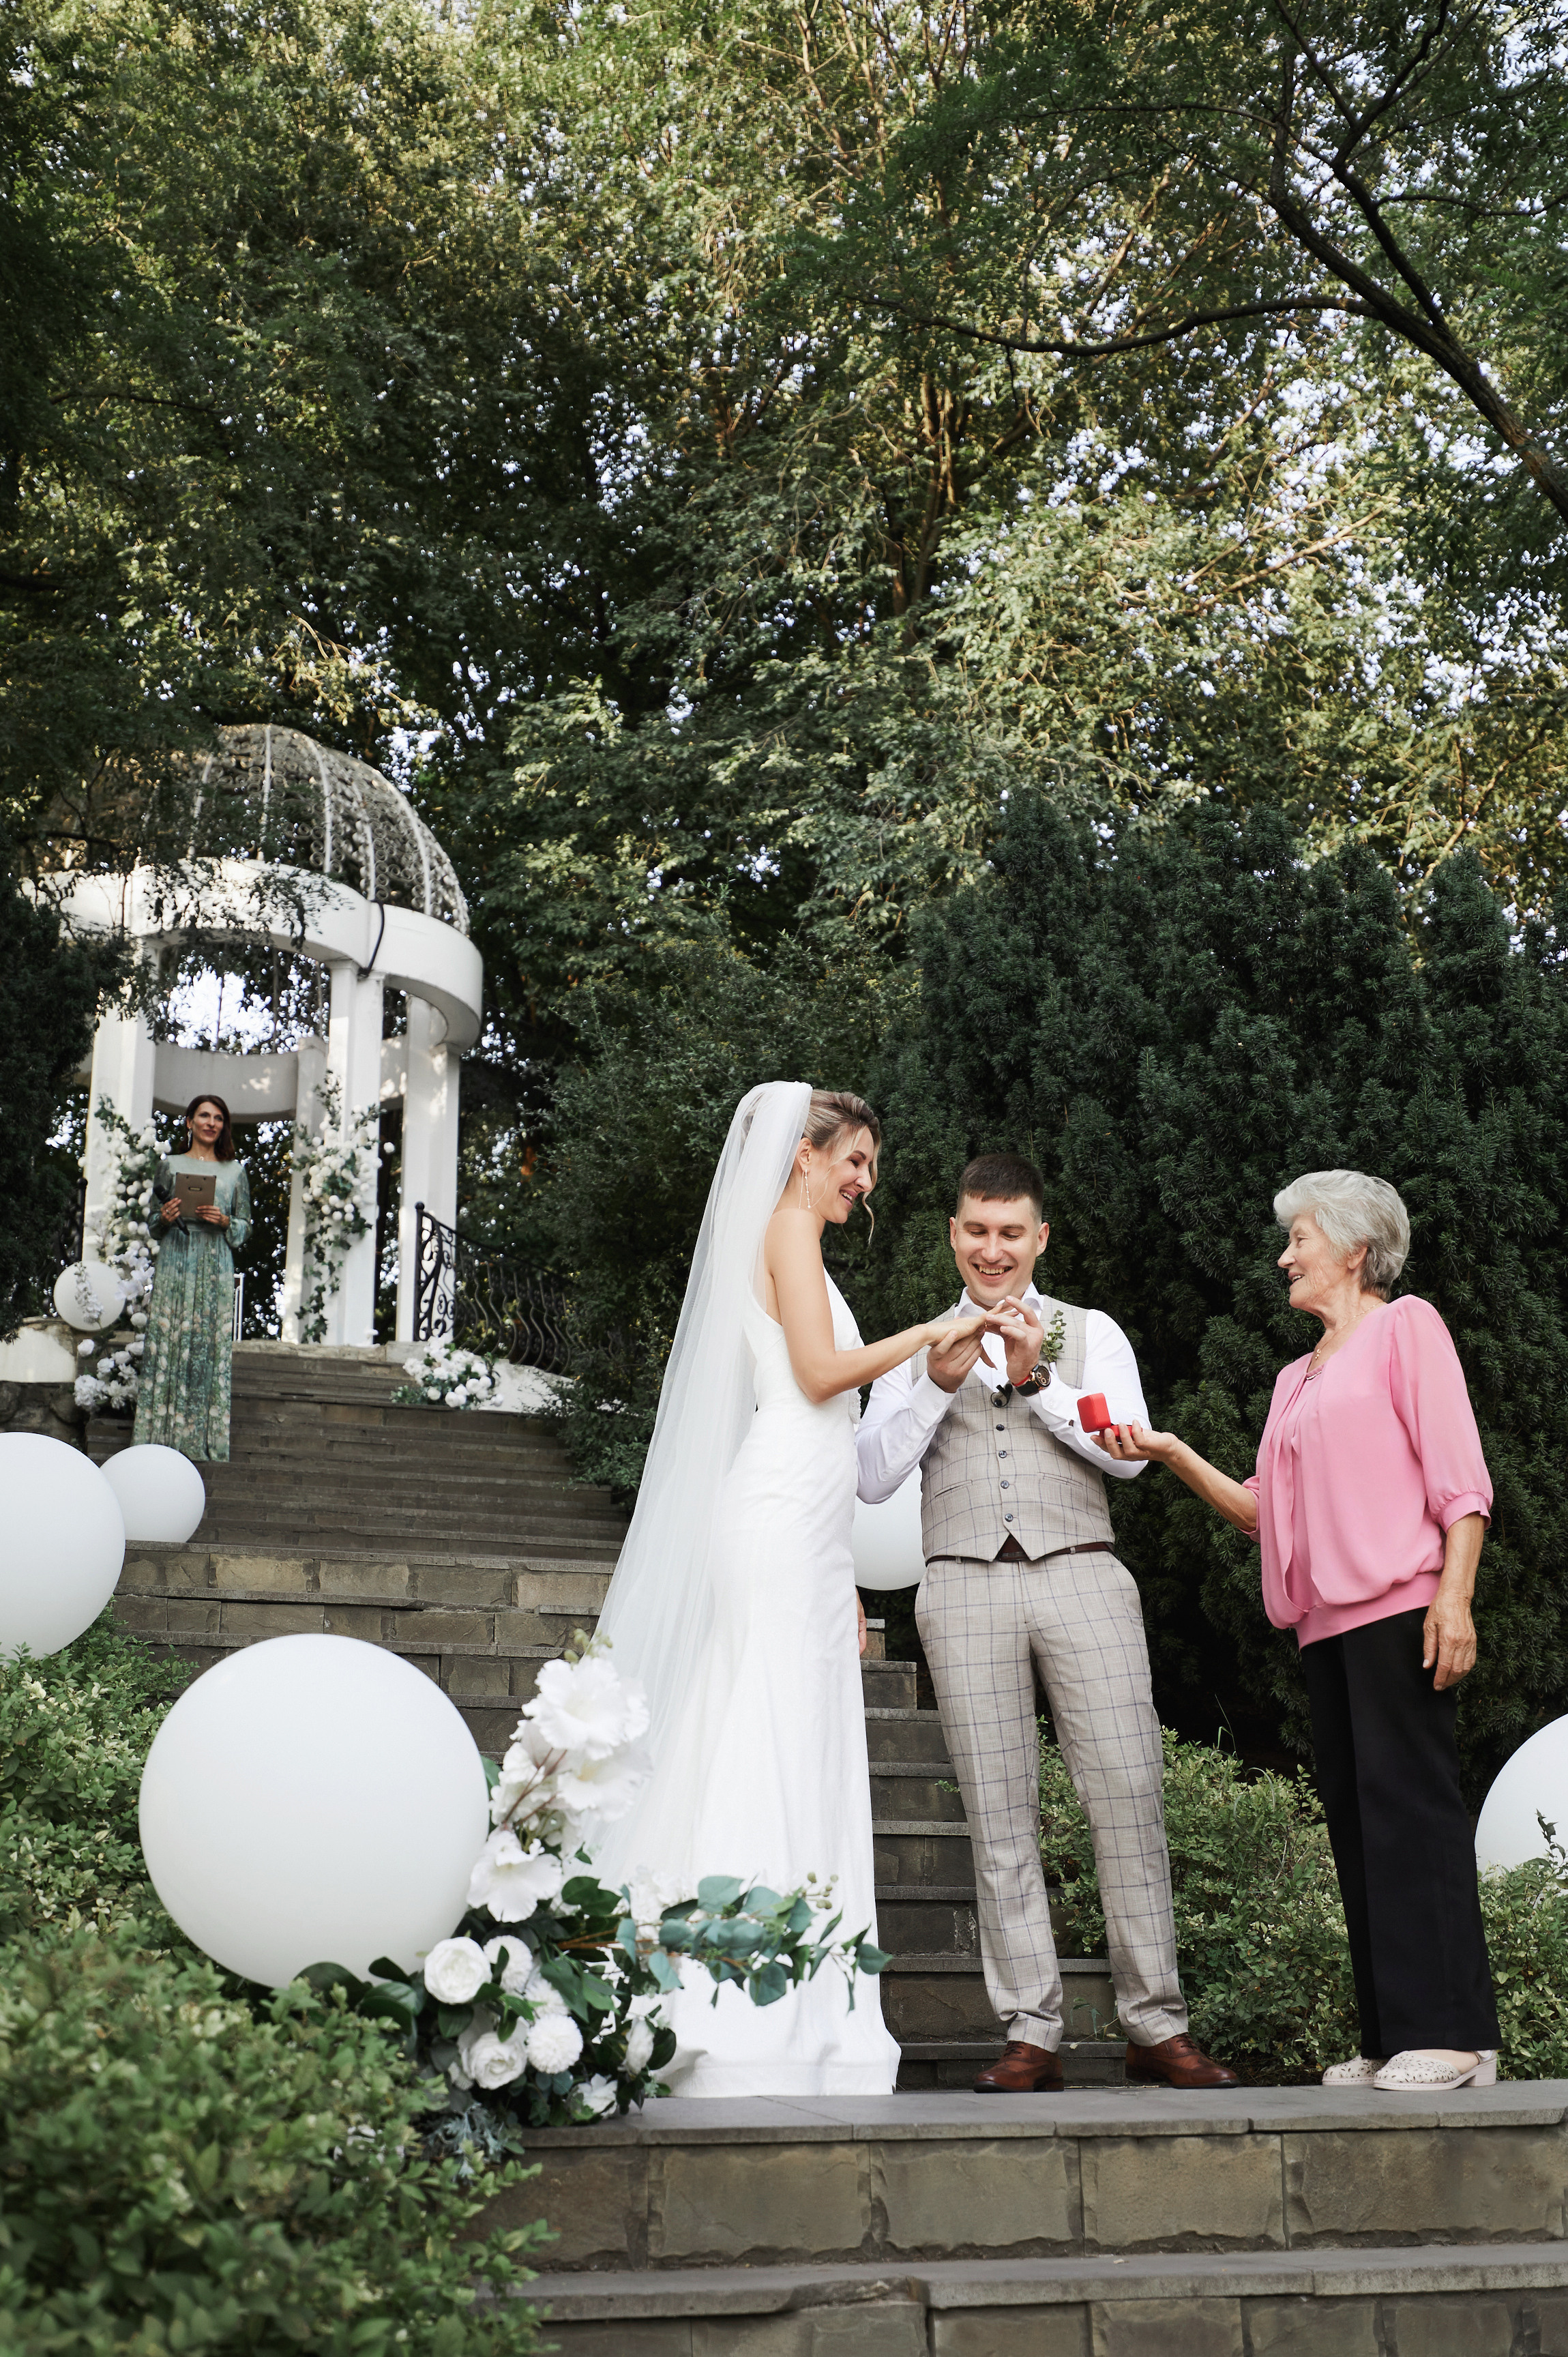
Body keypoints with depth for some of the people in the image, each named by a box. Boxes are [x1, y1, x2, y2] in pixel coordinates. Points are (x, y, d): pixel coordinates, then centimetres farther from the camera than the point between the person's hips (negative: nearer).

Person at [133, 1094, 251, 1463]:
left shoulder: (235, 1171, 12)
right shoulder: (170, 1165, 11)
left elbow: (246, 1227, 12)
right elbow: (153, 1220, 13)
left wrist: (224, 1221, -7)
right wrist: (164, 1218, -9)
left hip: (217, 1270, 1)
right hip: (176, 1264, 0)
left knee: (211, 1349, -4)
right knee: (167, 1346, -6)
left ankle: (204, 1443, -2)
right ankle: (163, 1440, -4)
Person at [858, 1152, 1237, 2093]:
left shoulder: (1091, 1333, 16)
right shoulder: (918, 1349, 18)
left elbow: (1129, 1451, 2)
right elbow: (874, 1479, 7)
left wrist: (1037, 1382, -8)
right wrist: (939, 1382, -5)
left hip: (1080, 1574, -1)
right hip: (966, 1585, 1)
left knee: (1131, 1794, -8)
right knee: (1001, 1815, -1)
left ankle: (1158, 2025, 0)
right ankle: (1032, 2036, 2)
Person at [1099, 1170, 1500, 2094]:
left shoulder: (1406, 1326, 5)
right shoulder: (1299, 1378, 25)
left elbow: (1460, 1473, -5)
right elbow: (1265, 1510, 20)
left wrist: (1456, 1595, -16)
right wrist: (1169, 1452, 11)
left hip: (1400, 1604, -7)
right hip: (1328, 1620, 7)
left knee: (1409, 1801, -11)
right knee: (1356, 1816, 3)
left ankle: (1454, 2031, -10)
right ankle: (1394, 2038, 6)